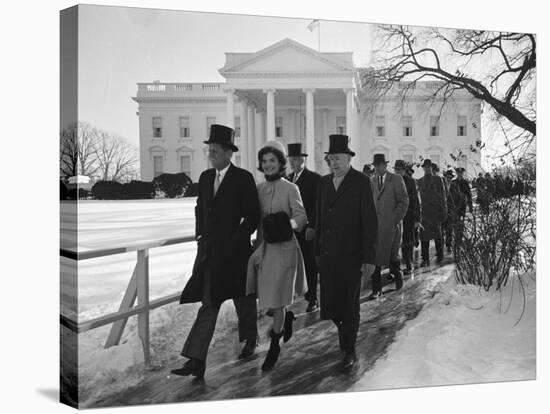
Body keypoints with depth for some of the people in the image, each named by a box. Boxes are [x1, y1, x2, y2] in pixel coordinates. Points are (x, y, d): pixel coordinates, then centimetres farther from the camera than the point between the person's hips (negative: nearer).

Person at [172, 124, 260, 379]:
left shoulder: (243, 178, -9)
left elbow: (253, 215, -9)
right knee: (208, 303, 1)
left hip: (235, 250, -4)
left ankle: (251, 339, 38)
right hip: (210, 249, 5)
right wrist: (200, 234, 8)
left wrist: (236, 239, -12)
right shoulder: (205, 177, 9)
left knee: (243, 299, 13)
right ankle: (196, 361, -2)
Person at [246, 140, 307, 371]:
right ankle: (287, 317, 40)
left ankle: (275, 345, 16)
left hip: (284, 248, -5)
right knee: (264, 294, 9)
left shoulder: (290, 189, -5)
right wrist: (257, 244, 2)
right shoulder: (258, 189, 8)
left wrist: (290, 224, -29)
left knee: (277, 299, -1)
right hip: (262, 246, 5)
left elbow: (301, 216, -8)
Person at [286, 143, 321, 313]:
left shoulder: (314, 178, -5)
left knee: (310, 265, 3)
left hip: (307, 230, -5)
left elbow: (317, 205, -11)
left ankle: (312, 298, 12)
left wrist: (312, 227, -17)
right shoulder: (288, 178, 14)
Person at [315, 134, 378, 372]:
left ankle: (350, 351, 19)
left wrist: (368, 258, -10)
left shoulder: (361, 182, -5)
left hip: (351, 254, -4)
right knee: (330, 302, 6)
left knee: (349, 303, 3)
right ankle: (345, 331, 35)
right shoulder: (324, 182, 10)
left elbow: (369, 221, -7)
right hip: (328, 254, 4)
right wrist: (318, 250, 8)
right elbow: (320, 217, 12)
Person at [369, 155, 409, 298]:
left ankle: (397, 275, 33)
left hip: (391, 224, -3)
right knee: (375, 256, -2)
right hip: (374, 224, 3)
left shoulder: (396, 179, -1)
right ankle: (376, 288, 2)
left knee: (393, 255, 6)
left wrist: (396, 219, -9)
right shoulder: (371, 181, 11)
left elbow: (404, 201, -3)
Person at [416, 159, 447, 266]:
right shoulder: (420, 181, 11)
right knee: (424, 235, -2)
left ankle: (439, 256, 20)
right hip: (424, 211, 2)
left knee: (437, 234, 4)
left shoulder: (437, 179, 2)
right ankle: (425, 259, 1)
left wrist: (443, 211, -5)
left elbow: (442, 195, 0)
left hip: (435, 211, -2)